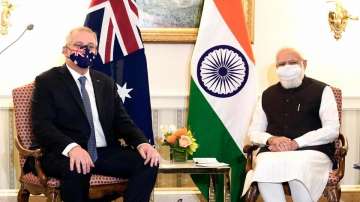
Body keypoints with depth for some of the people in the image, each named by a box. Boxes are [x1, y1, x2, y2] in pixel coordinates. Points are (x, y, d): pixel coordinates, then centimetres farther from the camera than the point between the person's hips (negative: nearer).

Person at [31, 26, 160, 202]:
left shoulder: (106, 82, 19)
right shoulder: (47, 81, 2)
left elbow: (122, 120, 15)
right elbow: (42, 125, -10)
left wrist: (142, 142, -8)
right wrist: (72, 147, -29)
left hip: (106, 153, 5)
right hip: (65, 154, -5)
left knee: (148, 162, -18)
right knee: (76, 168, -38)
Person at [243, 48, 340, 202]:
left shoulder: (321, 90, 7)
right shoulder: (267, 95, 19)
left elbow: (331, 131, -3)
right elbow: (254, 132, 19)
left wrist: (296, 143, -14)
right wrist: (271, 139, -6)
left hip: (312, 151, -3)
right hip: (273, 152, 3)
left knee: (297, 166, -38)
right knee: (265, 167, -33)